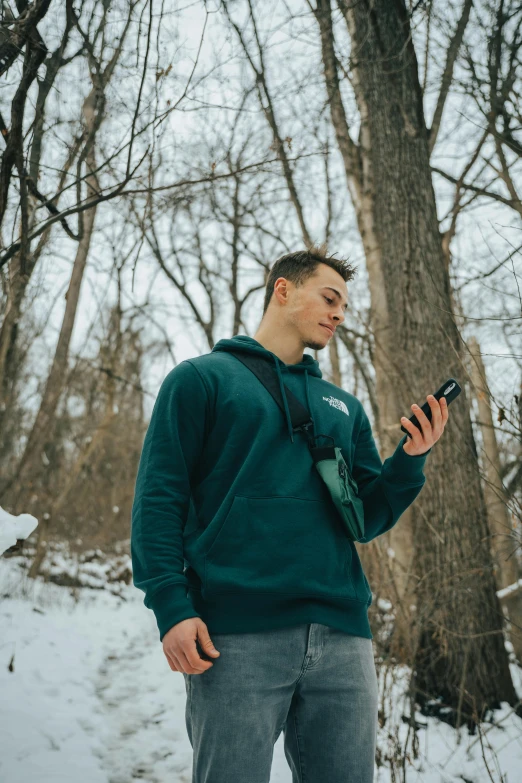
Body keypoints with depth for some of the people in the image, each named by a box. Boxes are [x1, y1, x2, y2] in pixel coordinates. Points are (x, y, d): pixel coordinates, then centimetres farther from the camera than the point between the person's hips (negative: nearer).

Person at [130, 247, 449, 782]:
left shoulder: (344, 407, 22)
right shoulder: (202, 378, 7)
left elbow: (367, 519, 17)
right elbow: (159, 496, -1)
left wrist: (409, 460, 0)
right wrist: (170, 604, -13)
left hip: (342, 637, 5)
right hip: (236, 635, -4)